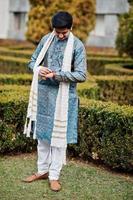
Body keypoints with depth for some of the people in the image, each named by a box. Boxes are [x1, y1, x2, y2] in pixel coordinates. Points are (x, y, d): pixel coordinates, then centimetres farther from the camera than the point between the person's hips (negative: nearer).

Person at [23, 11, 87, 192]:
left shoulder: (77, 46, -8)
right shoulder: (46, 39, 5)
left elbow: (81, 75, -12)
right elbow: (33, 61, 11)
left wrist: (57, 75, -22)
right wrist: (39, 69, -12)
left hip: (63, 95, -4)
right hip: (44, 92, 4)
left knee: (59, 135, 1)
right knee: (42, 133, 11)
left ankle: (54, 175, 11)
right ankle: (42, 170, 24)